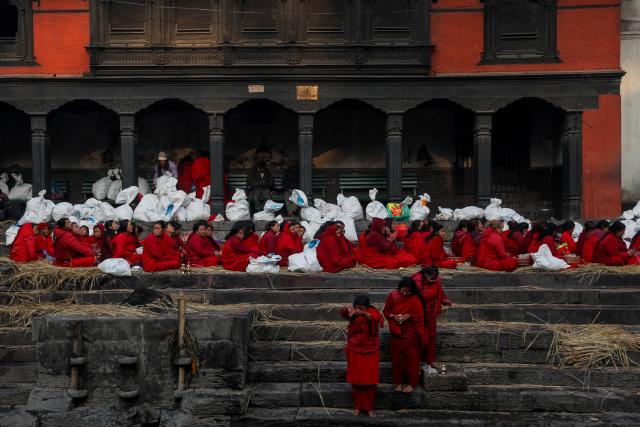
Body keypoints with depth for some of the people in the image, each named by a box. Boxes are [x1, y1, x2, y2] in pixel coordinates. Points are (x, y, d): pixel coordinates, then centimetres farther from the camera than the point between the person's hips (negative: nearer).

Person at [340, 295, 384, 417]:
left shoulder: (372, 312, -11)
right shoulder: (353, 314, -6)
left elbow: (375, 318, -35)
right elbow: (342, 313, -27)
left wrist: (363, 313, -53)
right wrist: (348, 309, -49)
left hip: (370, 352, -1)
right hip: (355, 351, 1)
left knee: (370, 380, 4)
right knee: (356, 380, 9)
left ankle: (369, 407, 19)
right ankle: (357, 406, 24)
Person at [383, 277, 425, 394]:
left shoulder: (415, 299, -14)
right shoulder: (393, 295, -6)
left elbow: (420, 316, -8)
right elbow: (386, 311, 5)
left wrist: (409, 316, -24)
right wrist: (393, 316, -14)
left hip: (411, 333, -3)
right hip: (396, 332, 3)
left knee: (411, 358, 4)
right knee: (397, 357, 10)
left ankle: (412, 383, 17)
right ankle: (398, 381, 24)